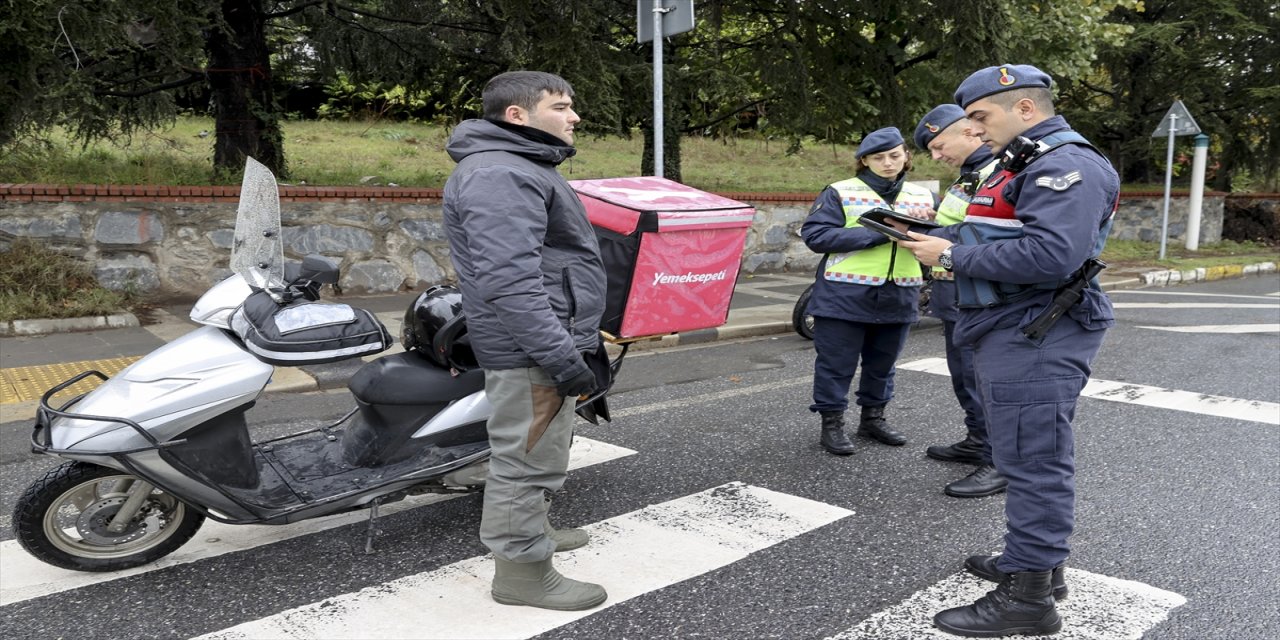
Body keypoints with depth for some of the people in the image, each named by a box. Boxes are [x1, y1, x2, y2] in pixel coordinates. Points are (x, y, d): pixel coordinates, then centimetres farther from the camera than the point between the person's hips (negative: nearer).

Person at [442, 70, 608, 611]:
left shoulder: (519, 166, 17)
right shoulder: (499, 175, -20)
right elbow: (509, 280, -29)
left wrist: (575, 338, 26)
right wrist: (562, 356, -28)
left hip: (544, 340, 11)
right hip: (531, 347, -11)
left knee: (538, 451, 23)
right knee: (530, 457, -1)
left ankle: (528, 529, 40)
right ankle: (522, 569, 12)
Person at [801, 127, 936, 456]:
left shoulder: (922, 196, 11)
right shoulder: (840, 192, -4)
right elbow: (815, 235, -14)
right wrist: (879, 234, -18)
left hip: (898, 297, 5)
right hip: (845, 296, -4)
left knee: (882, 364, 17)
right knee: (837, 364, 2)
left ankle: (873, 418, 33)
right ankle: (832, 423, 16)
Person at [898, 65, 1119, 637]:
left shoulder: (1066, 165, -15)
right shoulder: (1023, 163, 20)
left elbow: (1049, 256, -27)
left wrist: (953, 256, -20)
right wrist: (938, 236, 4)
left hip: (1035, 339, -11)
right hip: (1013, 332, 11)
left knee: (1032, 461, -6)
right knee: (1028, 458, 17)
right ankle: (1038, 561, 29)